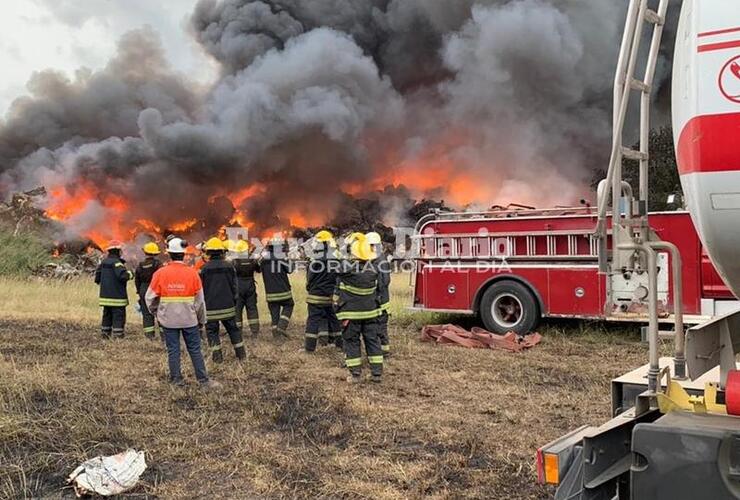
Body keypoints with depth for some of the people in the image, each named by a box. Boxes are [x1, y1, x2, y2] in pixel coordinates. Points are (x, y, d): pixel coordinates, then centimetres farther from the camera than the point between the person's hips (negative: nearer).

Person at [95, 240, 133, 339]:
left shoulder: (104, 262, 11)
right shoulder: (116, 262, -16)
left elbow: (97, 276, 17)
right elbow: (123, 276, -27)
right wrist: (130, 274, -8)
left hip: (105, 295, 9)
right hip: (117, 296, -9)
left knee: (107, 315, 16)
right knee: (119, 316, -4)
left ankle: (105, 334, 22)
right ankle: (118, 336, -6)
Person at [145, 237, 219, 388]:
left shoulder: (160, 273, -8)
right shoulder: (192, 273, -9)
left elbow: (150, 298, -2)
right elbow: (200, 300, -3)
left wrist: (156, 313, 16)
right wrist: (201, 319, 10)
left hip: (168, 319, 0)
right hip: (189, 319, 0)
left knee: (173, 350, 11)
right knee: (195, 350, 8)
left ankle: (176, 379, 18)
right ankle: (203, 380, 11)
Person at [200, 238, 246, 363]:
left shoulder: (205, 268, -8)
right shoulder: (229, 266, 0)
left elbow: (201, 289, -2)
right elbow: (234, 286, 6)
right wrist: (234, 302, 17)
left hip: (211, 308, -3)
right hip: (227, 306, 3)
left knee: (212, 330, 7)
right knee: (233, 329, 14)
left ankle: (217, 356, 6)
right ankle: (241, 353, 17)